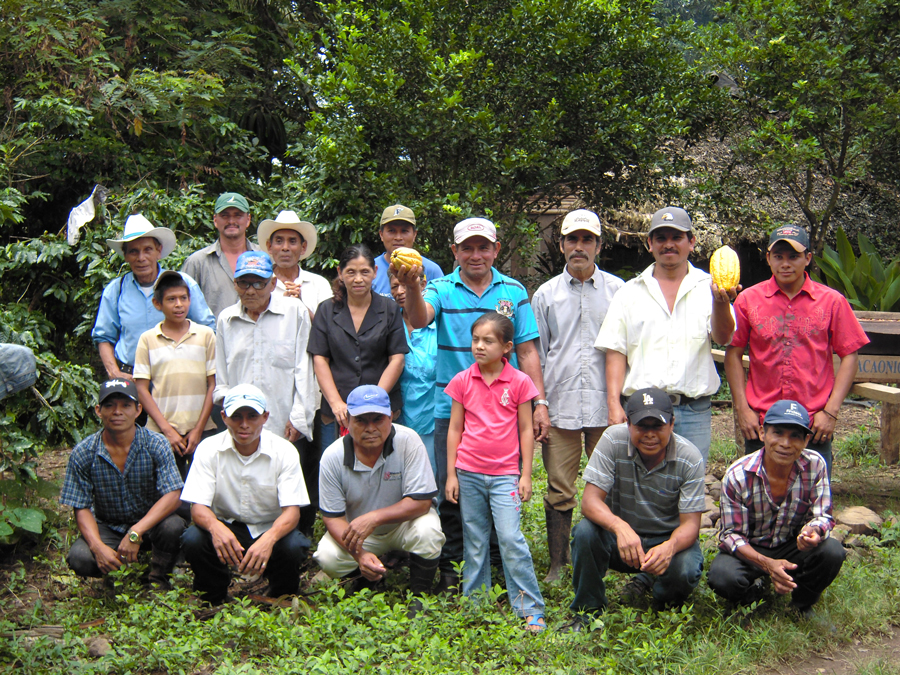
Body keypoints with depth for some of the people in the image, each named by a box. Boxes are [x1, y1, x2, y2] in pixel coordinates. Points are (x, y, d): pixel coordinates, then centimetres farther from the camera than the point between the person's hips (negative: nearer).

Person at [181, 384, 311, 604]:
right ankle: (213, 601, -1)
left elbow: (292, 510, -18)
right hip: (226, 527, 1)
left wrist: (269, 538, -41)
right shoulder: (209, 449, -9)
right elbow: (198, 506, -15)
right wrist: (215, 527, -41)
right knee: (193, 540, -30)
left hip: (271, 529, -1)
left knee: (293, 547, -33)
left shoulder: (284, 452, -11)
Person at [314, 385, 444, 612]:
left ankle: (419, 596, -6)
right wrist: (359, 554, -31)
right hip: (357, 533, 2)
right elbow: (333, 517, -13)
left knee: (427, 531, -33)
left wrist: (374, 517, -35)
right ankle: (370, 577, 11)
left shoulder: (408, 442, -23)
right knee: (327, 557, -24)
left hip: (402, 523, -2)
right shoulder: (332, 457, -17)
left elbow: (421, 501, -23)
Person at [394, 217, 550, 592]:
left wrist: (539, 403, 1)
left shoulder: (513, 292, 6)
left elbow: (527, 351, 7)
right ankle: (450, 568, 18)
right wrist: (412, 290, -42)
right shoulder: (443, 290, 1)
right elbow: (420, 319, -20)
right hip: (452, 409, -1)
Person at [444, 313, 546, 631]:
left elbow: (526, 430, 2)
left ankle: (531, 609, -1)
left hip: (505, 474, -2)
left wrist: (526, 475, -1)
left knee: (511, 539, -10)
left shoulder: (519, 382, -2)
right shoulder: (462, 381, 2)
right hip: (468, 473, 2)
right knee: (474, 542, 10)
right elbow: (454, 429, 6)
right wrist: (451, 474, 3)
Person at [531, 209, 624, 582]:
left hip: (606, 406, 0)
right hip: (560, 407, 1)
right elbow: (535, 355, 13)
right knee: (559, 491, 1)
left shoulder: (618, 290, 8)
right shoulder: (545, 294, 12)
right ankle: (557, 564, 10)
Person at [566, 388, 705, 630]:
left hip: (668, 539, 0)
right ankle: (588, 609, -6)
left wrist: (670, 546, -42)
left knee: (685, 571, -32)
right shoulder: (613, 440, -17)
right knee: (585, 531, -30)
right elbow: (590, 500, -22)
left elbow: (690, 523, -17)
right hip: (620, 536, 0)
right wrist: (620, 527, -44)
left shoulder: (690, 458, -16)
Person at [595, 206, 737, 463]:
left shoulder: (707, 287, 8)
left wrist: (721, 302, -30)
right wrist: (614, 404, -5)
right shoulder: (630, 292, 10)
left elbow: (723, 337, -8)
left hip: (694, 412, 0)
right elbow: (616, 351, 6)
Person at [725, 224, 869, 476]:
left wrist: (831, 411, -5)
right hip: (760, 423, 1)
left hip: (815, 426, 0)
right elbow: (733, 353, 5)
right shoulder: (748, 299, 3)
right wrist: (742, 408, -2)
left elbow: (850, 355, 2)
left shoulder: (832, 301, 2)